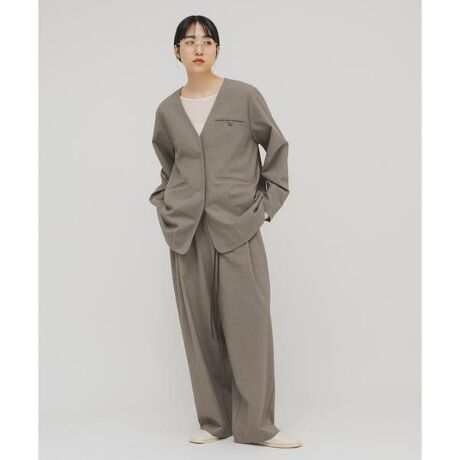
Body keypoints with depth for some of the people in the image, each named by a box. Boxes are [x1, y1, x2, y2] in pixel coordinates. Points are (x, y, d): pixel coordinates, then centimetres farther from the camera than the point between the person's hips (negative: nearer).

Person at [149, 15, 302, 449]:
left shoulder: (244, 96, -1)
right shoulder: (167, 111, 8)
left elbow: (277, 147, 8)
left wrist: (268, 202, 3)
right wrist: (165, 207, 13)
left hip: (238, 229, -2)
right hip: (186, 234, 3)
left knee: (249, 325, -4)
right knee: (200, 328, 5)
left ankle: (256, 424, 7)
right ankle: (214, 420, 17)